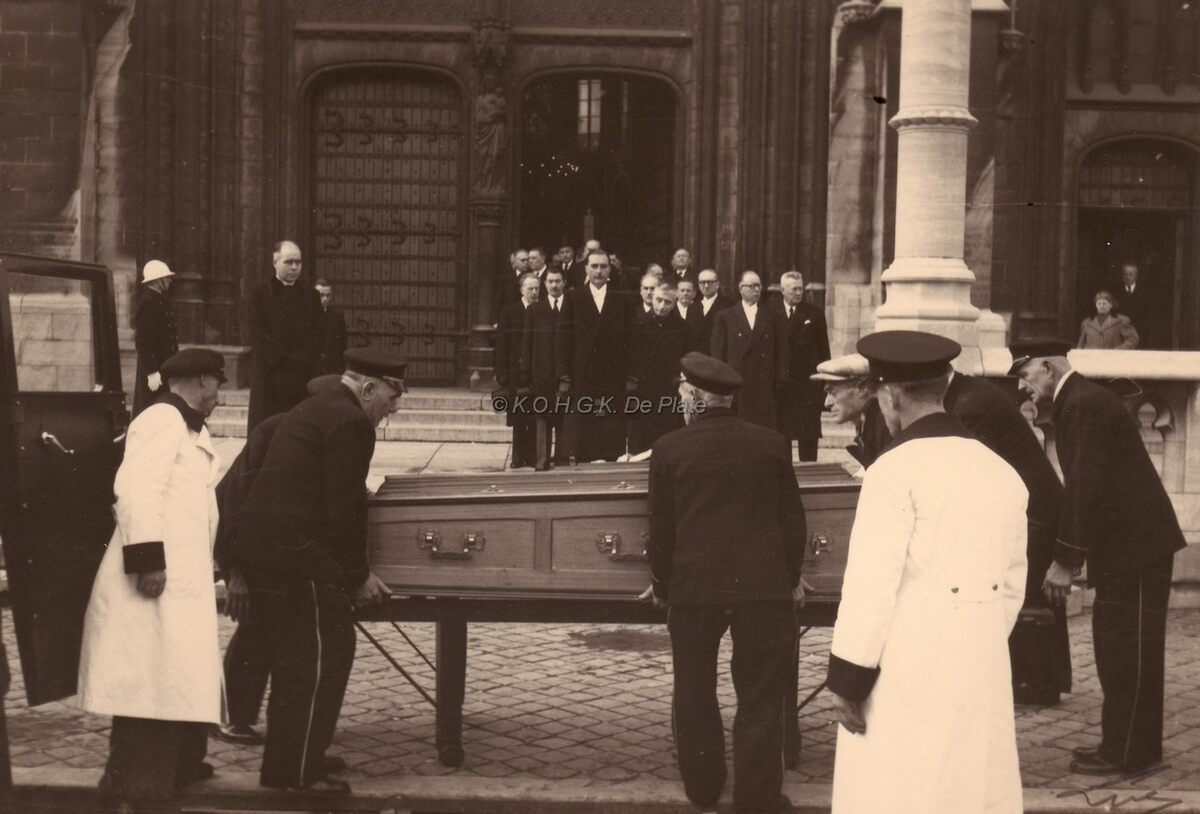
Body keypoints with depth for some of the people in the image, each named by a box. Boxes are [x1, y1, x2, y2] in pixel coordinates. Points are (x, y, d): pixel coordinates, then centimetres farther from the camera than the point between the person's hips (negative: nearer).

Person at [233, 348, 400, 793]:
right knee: (326, 653, -3)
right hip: (294, 555, -10)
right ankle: (301, 773, -1)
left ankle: (282, 766, 23)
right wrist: (359, 575, -3)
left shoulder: (310, 410, 22)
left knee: (293, 656, 16)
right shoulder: (351, 422, -10)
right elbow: (345, 507, -14)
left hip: (257, 544, 10)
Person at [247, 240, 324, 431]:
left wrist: (300, 361, -10)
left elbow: (316, 336, 6)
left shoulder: (310, 296, 12)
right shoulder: (260, 295, 4)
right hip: (269, 378, -2)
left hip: (302, 377, 2)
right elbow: (259, 335, -5)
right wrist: (283, 360, -13)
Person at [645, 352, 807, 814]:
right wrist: (791, 580, 18)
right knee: (760, 702, 6)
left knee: (694, 695, 16)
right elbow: (793, 522, 6)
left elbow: (662, 530, 2)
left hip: (693, 587, 0)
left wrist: (662, 585, 17)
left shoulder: (669, 450, -1)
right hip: (764, 587, 0)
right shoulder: (771, 444, 3)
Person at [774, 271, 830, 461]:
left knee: (809, 434, 1)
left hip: (808, 382, 0)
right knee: (780, 431, 5)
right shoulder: (771, 312, 2)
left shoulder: (814, 314, 5)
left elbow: (823, 350, 7)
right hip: (779, 381, 0)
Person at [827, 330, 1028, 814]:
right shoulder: (1002, 473, 8)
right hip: (983, 673, 7)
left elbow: (871, 582, -15)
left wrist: (847, 678, -9)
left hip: (908, 675, -7)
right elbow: (1012, 581, 13)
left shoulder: (896, 470, -13)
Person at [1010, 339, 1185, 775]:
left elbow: (1085, 488, -22)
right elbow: (1080, 487, 17)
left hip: (1136, 544, -10)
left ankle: (1128, 752, 4)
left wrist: (1066, 561, -18)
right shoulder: (1078, 401, 14)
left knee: (1128, 652, -4)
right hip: (1125, 543, 10)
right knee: (1116, 648, 14)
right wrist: (1069, 554, 15)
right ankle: (1123, 743, 22)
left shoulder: (1085, 405, -17)